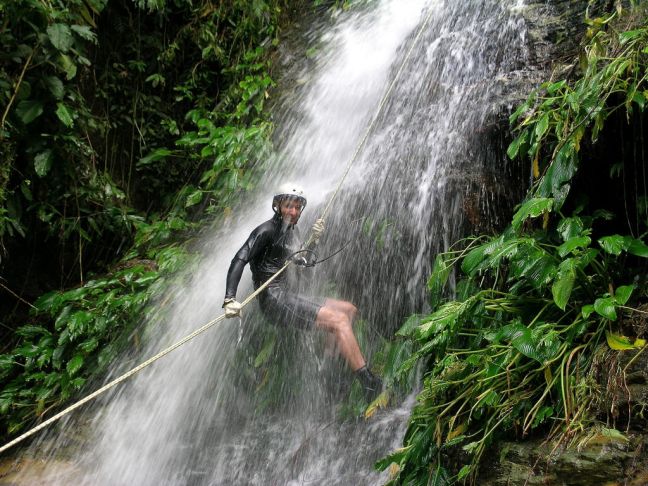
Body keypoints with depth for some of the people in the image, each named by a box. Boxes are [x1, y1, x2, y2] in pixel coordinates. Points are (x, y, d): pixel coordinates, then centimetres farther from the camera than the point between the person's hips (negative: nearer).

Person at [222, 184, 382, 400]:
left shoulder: (292, 231, 18)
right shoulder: (267, 231, -10)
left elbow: (302, 262, 23)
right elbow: (239, 260, -20)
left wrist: (314, 240, 6)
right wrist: (230, 299, -32)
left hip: (287, 295, 10)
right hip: (274, 299, -10)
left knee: (349, 309, 13)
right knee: (339, 321, -19)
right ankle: (370, 385, -21)